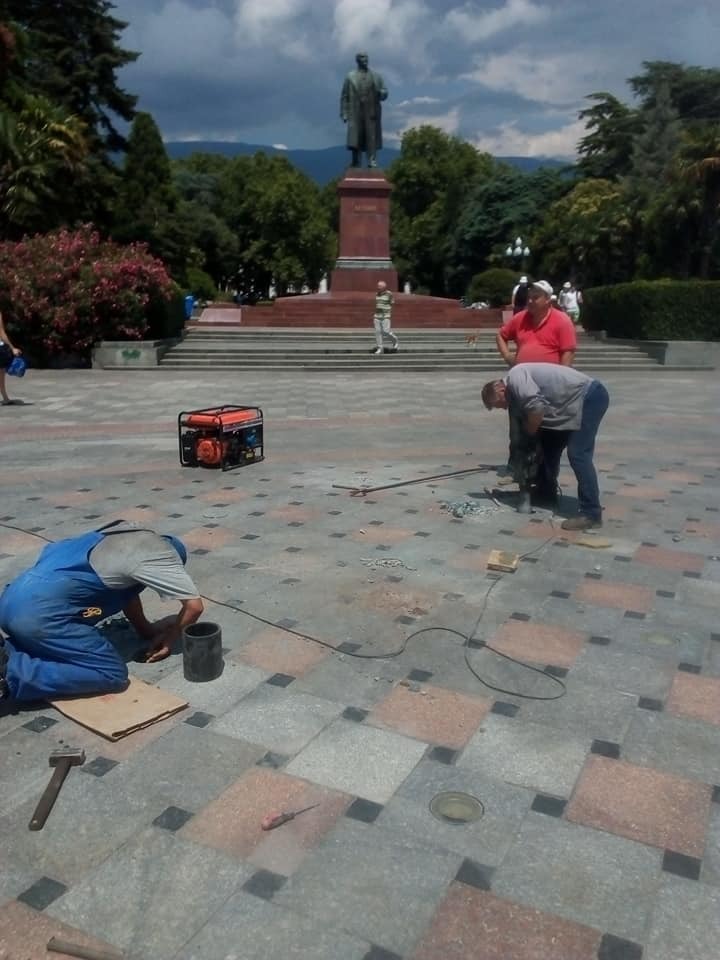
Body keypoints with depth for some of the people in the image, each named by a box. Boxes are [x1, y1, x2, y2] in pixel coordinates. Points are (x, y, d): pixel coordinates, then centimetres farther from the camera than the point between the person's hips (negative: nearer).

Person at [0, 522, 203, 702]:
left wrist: (148, 631, 31)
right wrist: (170, 638, 16)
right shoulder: (163, 555, 1)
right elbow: (195, 605, 0)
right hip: (40, 613, -9)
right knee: (112, 674, -7)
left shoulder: (130, 537, 24)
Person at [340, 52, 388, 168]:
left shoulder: (376, 76, 13)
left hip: (372, 113, 1)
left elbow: (385, 92, 13)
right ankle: (355, 163, 0)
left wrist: (381, 93, -11)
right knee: (355, 138, -5)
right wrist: (344, 114, -2)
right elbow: (344, 97, 6)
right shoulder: (350, 76, 9)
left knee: (372, 138, -4)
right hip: (355, 113, -1)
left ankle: (372, 163, -3)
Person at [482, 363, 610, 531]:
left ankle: (591, 514, -12)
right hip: (578, 401, 11)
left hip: (590, 396, -11)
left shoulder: (515, 376, -13)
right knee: (550, 446, 17)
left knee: (577, 455, -14)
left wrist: (529, 433, -6)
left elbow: (536, 408, -27)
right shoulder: (515, 390, 16)